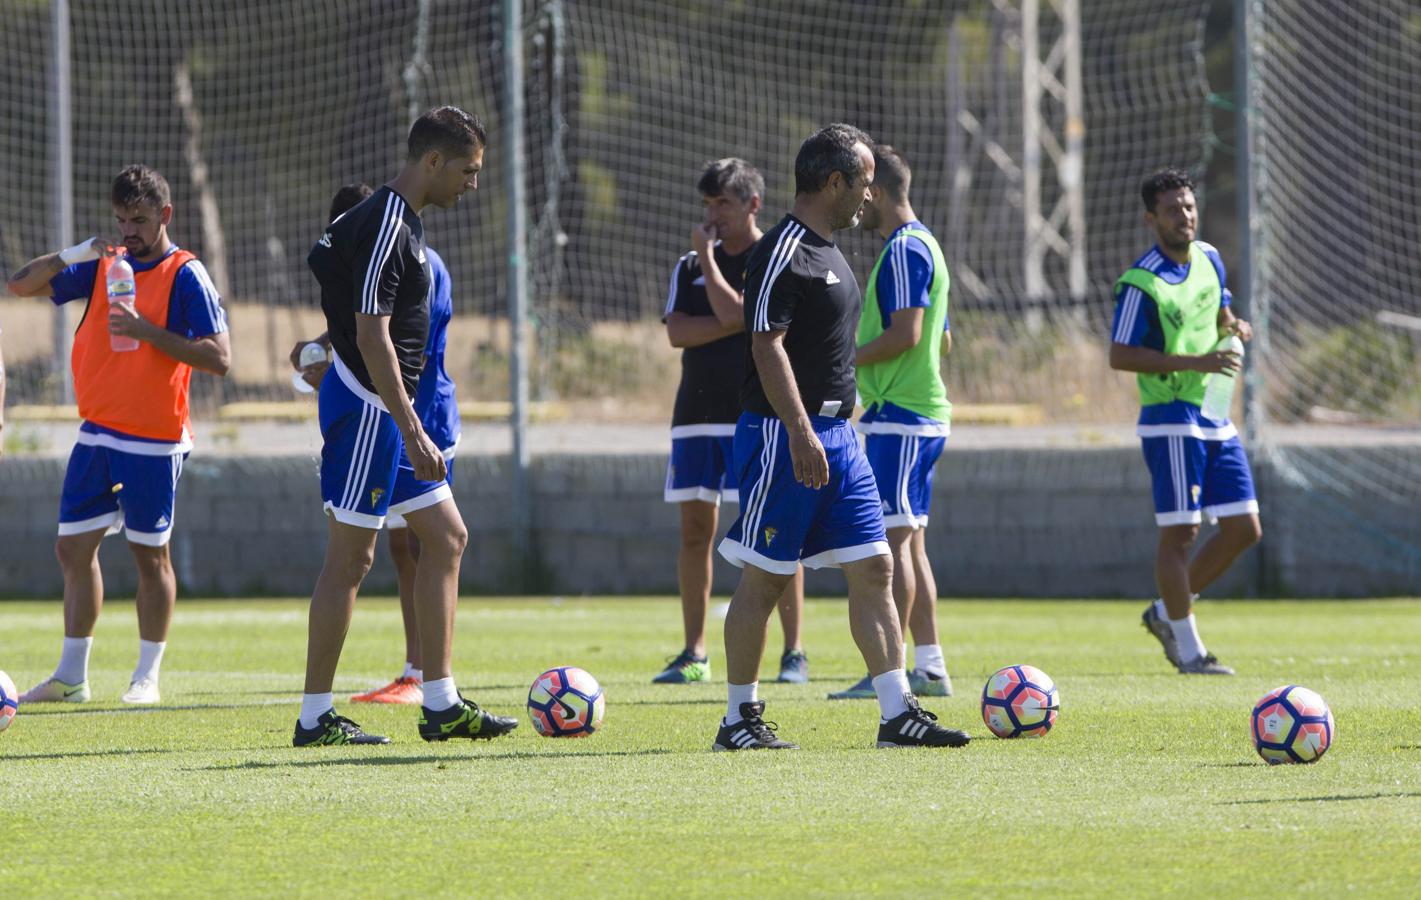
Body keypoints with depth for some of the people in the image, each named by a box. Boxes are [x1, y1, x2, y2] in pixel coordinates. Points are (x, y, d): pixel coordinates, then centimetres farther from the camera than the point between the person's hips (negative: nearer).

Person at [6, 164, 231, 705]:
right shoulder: (104, 266, 9)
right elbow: (22, 284, 7)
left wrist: (147, 332, -22)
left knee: (150, 554, 1)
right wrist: (77, 253, -8)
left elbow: (219, 359, -14)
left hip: (153, 441, -6)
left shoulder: (185, 276, -7)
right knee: (74, 549, 6)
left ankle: (147, 677, 9)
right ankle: (70, 676, 13)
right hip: (97, 433, 6)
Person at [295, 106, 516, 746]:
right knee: (350, 558, -6)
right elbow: (373, 337, -23)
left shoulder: (400, 223, 14)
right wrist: (413, 434, -25)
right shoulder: (384, 228, -18)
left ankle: (441, 705, 11)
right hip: (367, 406, -11)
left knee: (446, 537, 10)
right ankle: (315, 718, -1)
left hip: (386, 410, 11)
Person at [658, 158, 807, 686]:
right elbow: (676, 331, -1)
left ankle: (794, 652, -5)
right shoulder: (689, 268, 14)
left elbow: (733, 311, -16)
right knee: (695, 529, 4)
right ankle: (694, 655, 9)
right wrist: (735, 324, -11)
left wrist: (707, 256, -6)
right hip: (696, 414, 5)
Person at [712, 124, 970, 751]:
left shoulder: (827, 252, 17)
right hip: (785, 435, -10)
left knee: (874, 569, 4)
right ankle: (738, 719, 6)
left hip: (834, 435, 10)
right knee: (764, 579, -2)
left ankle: (898, 715, 3)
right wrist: (802, 434, -26)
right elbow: (768, 346, -20)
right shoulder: (782, 252, -14)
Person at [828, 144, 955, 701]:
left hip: (899, 415, -10)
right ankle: (929, 667, 11)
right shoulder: (922, 245, 19)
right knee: (909, 542, 11)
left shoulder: (905, 249, -13)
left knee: (891, 539, -11)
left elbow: (905, 334, -21)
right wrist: (854, 355, 20)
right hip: (923, 410, 10)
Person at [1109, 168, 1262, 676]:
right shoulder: (1141, 284, -14)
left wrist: (1234, 326, 0)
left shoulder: (1208, 258, 9)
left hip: (1216, 419, 8)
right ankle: (1189, 651, 3)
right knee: (1179, 533, -5)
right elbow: (1120, 356, -17)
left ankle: (1167, 613, 20)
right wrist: (1193, 363, -22)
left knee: (1244, 530, 6)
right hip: (1172, 420, -8)